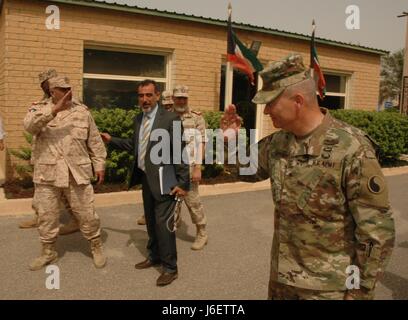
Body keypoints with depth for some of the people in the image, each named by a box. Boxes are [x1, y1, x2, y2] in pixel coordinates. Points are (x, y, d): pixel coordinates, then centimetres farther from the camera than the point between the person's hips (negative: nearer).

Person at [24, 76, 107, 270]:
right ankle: (48, 251, 31)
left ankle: (96, 247, 25)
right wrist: (54, 110, -29)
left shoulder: (82, 112, 5)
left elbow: (94, 142, 9)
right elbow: (29, 125, -20)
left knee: (87, 215, 5)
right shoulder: (40, 110, 3)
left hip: (77, 173, 0)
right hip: (47, 174, 1)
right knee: (46, 216, 12)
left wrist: (99, 165, 6)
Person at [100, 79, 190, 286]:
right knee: (151, 221, 19)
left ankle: (170, 267, 9)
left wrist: (183, 183, -15)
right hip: (146, 179, 7)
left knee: (163, 223, -6)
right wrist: (112, 140, 15)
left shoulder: (170, 119, -13)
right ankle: (154, 256, 37)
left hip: (163, 180, -7)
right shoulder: (138, 119, 9)